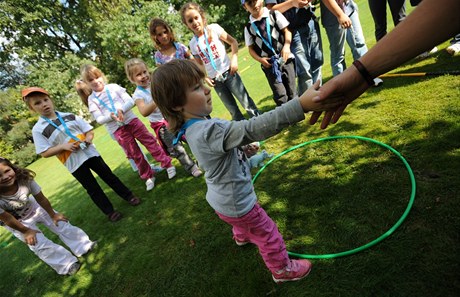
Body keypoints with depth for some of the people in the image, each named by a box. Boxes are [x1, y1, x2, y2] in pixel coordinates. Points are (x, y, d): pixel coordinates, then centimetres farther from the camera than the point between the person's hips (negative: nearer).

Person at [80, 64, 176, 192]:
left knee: (150, 142, 0)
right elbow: (99, 119, -2)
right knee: (135, 154, 5)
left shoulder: (113, 87, 2)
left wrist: (121, 109, -20)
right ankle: (148, 176, 19)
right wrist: (111, 116, -21)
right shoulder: (92, 99, 3)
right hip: (117, 129, 0)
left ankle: (168, 164, 13)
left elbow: (131, 101, -2)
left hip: (132, 120, 0)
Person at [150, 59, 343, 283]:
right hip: (235, 203, -9)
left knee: (243, 220, 39)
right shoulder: (208, 130, -38)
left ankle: (242, 236, 68)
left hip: (222, 197, 9)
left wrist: (242, 146, 5)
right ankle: (282, 269, 39)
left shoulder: (193, 128, -6)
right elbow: (254, 128, -48)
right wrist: (301, 105, -54)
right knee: (268, 234, 15)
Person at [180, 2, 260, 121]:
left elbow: (233, 42, -1)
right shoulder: (193, 43, 4)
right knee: (233, 110, 9)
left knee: (246, 102, -1)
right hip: (215, 79, 3)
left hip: (228, 72, -2)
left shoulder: (213, 28, -3)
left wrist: (234, 59, -14)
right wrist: (205, 77, -2)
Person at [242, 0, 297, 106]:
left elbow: (286, 30, 4)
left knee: (292, 92, 4)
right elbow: (251, 49, 7)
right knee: (280, 96, -8)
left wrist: (287, 45, -15)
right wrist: (260, 59, -10)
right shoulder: (248, 27, 6)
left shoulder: (274, 14, 6)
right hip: (268, 64, 0)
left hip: (285, 59, 1)